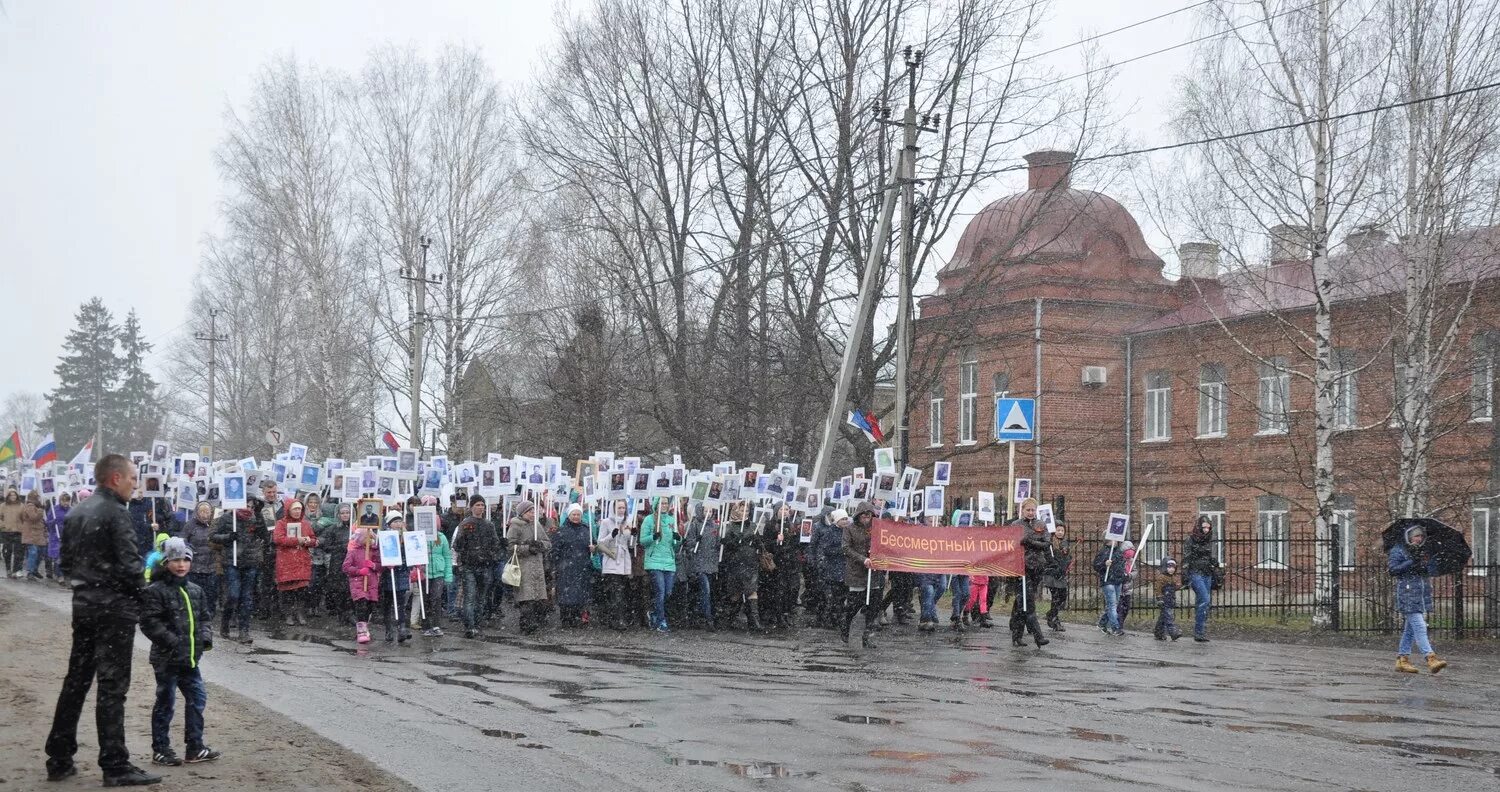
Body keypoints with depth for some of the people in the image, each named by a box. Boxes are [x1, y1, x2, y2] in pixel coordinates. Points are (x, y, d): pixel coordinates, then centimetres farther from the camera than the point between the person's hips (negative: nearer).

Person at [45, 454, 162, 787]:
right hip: (115, 609, -8)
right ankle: (115, 766, -2)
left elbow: (66, 562, 17)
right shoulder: (117, 513, -14)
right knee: (112, 687, -5)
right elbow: (129, 564, -19)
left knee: (75, 682, 13)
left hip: (83, 606, 8)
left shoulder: (76, 513, 13)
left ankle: (59, 760, 18)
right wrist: (140, 594, -4)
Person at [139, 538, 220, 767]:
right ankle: (160, 749, 12)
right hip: (166, 658, -7)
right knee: (165, 702, 1)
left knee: (197, 697, 9)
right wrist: (172, 641, -22)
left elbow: (203, 617, 20)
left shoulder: (195, 591, 11)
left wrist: (205, 636, 1)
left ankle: (195, 747, 19)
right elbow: (149, 622, -16)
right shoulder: (155, 591, -11)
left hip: (190, 658, 7)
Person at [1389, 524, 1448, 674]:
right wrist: (1411, 562, -18)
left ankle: (1402, 659, 16)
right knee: (1419, 627, -15)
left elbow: (1429, 572, 16)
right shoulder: (1398, 550, -1)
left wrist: (1429, 562, -5)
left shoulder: (1422, 551, 19)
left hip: (1423, 593, 8)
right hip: (1408, 593, -8)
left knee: (1410, 628, 10)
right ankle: (1431, 658, -23)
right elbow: (1393, 569, -12)